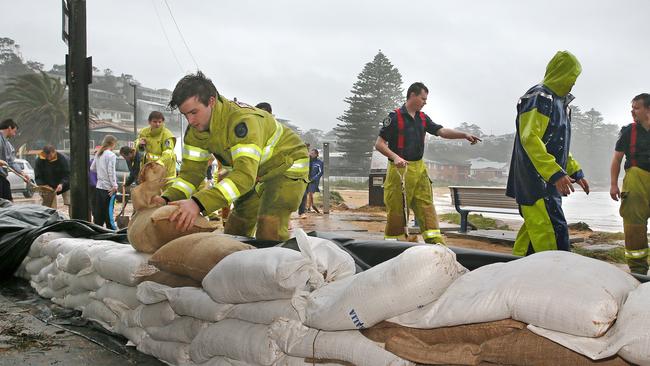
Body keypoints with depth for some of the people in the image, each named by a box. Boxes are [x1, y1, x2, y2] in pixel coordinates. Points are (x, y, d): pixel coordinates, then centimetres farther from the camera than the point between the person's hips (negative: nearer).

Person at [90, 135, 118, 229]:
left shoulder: (98, 154, 12)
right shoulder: (111, 155, -12)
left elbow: (92, 168, 17)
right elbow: (111, 171, -17)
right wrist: (114, 185, -15)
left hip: (99, 186, 7)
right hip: (108, 187, -7)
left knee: (98, 212, 11)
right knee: (109, 211, -3)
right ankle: (112, 229, 1)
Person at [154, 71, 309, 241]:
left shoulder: (242, 120, -37)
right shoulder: (195, 130, -11)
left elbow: (245, 174, -48)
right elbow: (192, 171, -8)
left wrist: (198, 203, -58)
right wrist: (168, 198, -29)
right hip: (259, 173, 8)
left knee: (269, 233, -25)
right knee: (234, 231, 8)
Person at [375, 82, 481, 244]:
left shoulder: (423, 118, 13)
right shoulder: (395, 116, -7)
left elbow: (442, 131, 6)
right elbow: (379, 144, -9)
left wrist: (465, 135, -8)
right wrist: (395, 157, -24)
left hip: (419, 170, 6)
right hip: (399, 170, -6)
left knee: (427, 207, 1)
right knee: (396, 211, 0)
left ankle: (436, 243, 0)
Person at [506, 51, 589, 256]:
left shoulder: (559, 102, 22)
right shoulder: (539, 97, -10)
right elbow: (529, 138, -21)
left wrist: (576, 172, 23)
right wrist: (555, 173, -27)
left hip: (548, 183, 10)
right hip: (536, 182, -10)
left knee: (532, 234, 12)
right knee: (554, 236, -16)